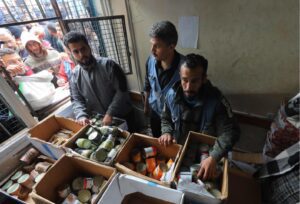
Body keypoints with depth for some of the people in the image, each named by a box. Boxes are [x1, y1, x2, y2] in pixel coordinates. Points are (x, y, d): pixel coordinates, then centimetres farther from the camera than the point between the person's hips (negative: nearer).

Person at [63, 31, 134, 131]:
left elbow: (122, 90, -19)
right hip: (100, 120, 3)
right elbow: (76, 100, -1)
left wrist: (110, 113, -24)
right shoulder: (74, 76, -3)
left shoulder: (108, 64, -16)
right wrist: (81, 115, -22)